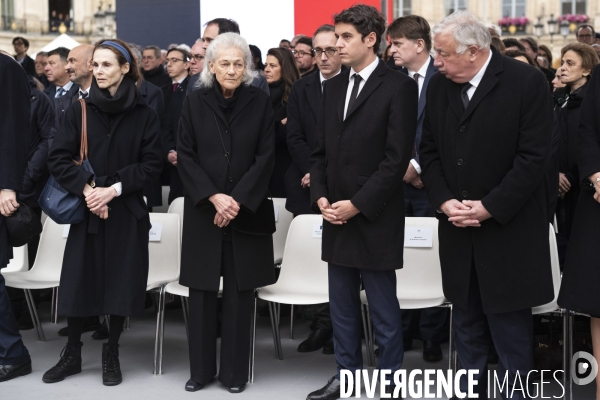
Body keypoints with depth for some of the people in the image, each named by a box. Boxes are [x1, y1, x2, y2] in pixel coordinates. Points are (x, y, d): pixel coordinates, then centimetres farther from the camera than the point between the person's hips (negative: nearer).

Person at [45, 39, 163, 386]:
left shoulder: (145, 115, -1)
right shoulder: (79, 110, 2)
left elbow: (151, 164, -4)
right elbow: (58, 158, -2)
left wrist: (115, 188, -15)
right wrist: (86, 189, -16)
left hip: (127, 212, -1)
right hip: (86, 209, 1)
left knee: (122, 282, 2)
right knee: (79, 281, 3)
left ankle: (112, 354, 18)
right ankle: (72, 353, 18)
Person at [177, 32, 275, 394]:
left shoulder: (260, 102, 0)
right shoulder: (195, 102, 2)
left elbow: (266, 157, -3)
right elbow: (185, 156, 0)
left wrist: (237, 200, -13)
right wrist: (213, 197, -13)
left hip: (247, 211, -1)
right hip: (203, 211, 1)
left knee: (239, 292, 3)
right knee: (203, 291, 4)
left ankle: (235, 371, 13)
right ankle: (201, 369, 16)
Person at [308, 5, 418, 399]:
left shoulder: (399, 87, -8)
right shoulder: (334, 87, 13)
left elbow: (397, 157, -14)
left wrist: (357, 204, -15)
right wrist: (321, 196, 0)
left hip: (374, 218, -6)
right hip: (336, 215, 7)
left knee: (384, 309, 3)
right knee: (342, 306, 15)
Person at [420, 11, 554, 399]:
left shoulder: (527, 82, -12)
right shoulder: (439, 85, 4)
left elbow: (534, 156, -15)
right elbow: (430, 150, 8)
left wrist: (489, 207, -16)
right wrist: (444, 201, -7)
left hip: (508, 228, -5)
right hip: (458, 228, 5)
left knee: (511, 330, 3)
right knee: (467, 326, 14)